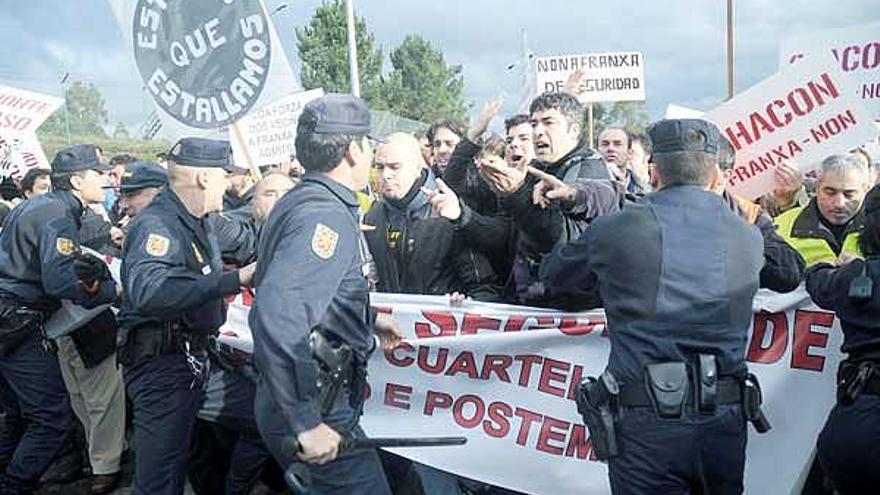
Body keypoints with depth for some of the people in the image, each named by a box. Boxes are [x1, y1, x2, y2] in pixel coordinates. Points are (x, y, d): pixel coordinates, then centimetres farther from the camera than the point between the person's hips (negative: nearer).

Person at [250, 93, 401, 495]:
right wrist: (307, 423, -30)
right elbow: (277, 317, -34)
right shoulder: (327, 214, -22)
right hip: (316, 410, -10)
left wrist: (368, 320, 25)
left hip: (311, 401, 10)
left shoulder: (301, 201, 10)